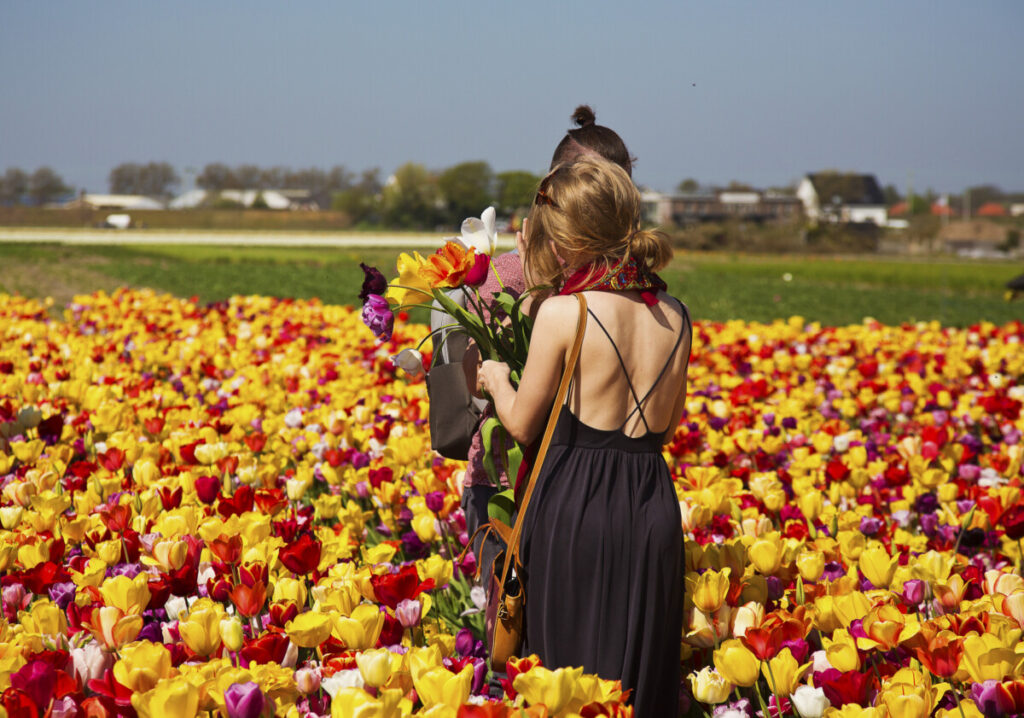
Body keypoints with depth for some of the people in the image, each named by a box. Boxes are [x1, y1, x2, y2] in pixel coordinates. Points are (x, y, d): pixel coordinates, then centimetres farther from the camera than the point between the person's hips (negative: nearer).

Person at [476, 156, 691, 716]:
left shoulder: (562, 313, -12)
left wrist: (496, 379, 18)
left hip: (575, 507, -5)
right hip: (655, 511, 5)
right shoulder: (675, 317, 3)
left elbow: (523, 424, -2)